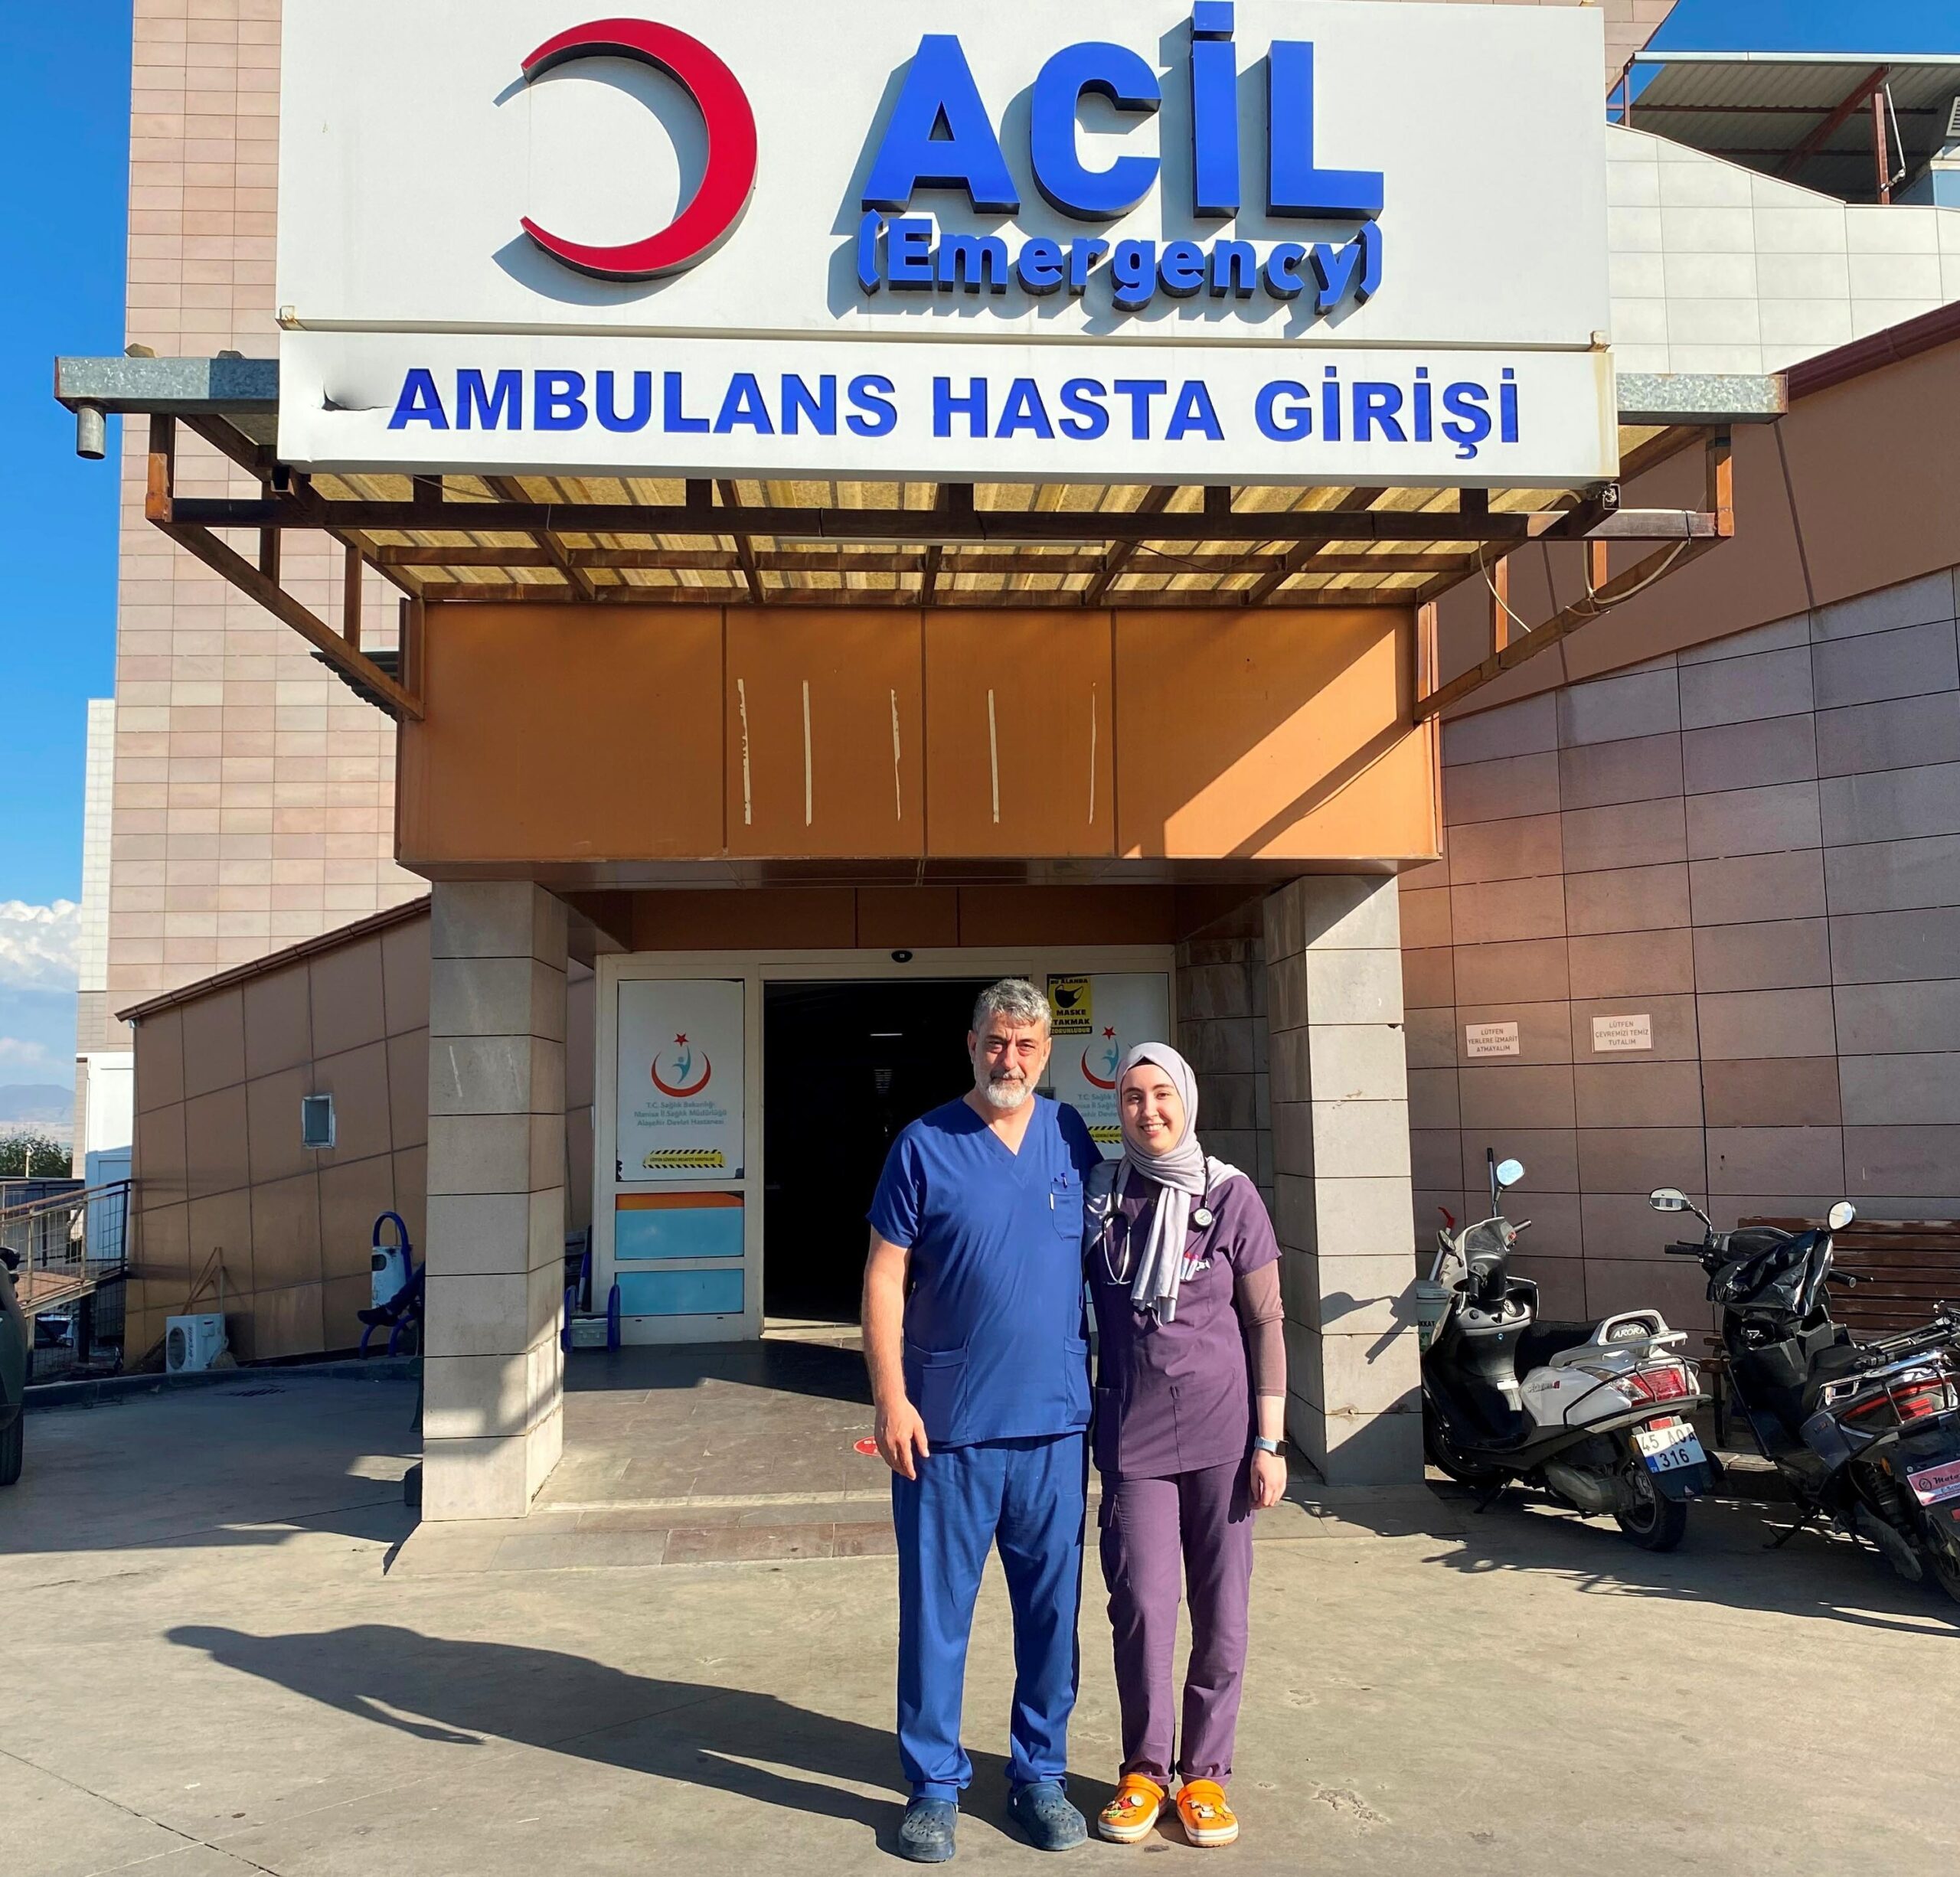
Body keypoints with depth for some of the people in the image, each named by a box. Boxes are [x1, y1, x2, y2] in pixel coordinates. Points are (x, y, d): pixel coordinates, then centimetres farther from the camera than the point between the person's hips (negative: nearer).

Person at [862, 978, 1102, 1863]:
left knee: (1052, 1607, 13)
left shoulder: (1071, 1137, 5)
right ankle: (934, 1784, 23)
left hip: (1056, 1421, 3)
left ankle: (1041, 1774, 30)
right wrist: (891, 1400, -11)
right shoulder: (925, 1145, -4)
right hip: (947, 1424, -3)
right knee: (936, 1610, 6)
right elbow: (885, 1277, -4)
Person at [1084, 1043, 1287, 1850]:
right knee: (1142, 1607, 1)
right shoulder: (1098, 1196, 2)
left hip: (1221, 1433, -1)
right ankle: (1145, 1767, 19)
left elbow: (1265, 1322, 0)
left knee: (1221, 1611, 5)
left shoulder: (1230, 1195, -3)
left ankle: (1205, 1771, 21)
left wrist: (1270, 1440, -3)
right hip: (1130, 1435, 1)